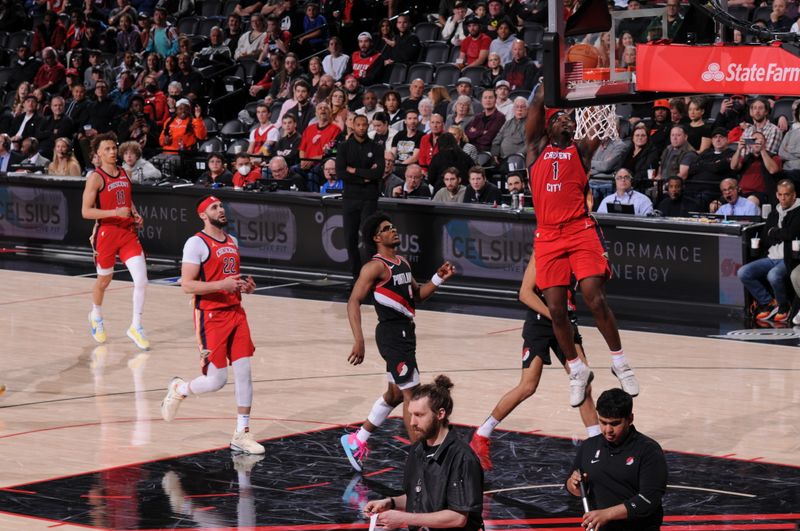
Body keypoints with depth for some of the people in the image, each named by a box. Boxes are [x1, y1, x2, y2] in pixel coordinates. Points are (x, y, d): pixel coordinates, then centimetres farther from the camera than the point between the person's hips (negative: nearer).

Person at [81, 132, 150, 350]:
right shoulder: (96, 177, -11)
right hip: (106, 233, -5)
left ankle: (136, 327, 1)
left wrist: (136, 216, 6)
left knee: (141, 280, -9)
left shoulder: (124, 173, 9)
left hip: (128, 232, 5)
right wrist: (115, 213, -23)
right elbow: (86, 211, -15)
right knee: (104, 280, 13)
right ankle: (96, 317, 42)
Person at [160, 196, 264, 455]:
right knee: (216, 380, -7)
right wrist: (222, 285, -25)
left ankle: (241, 435, 6)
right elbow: (187, 285, -16)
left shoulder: (232, 241, 15)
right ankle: (179, 389, 24)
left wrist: (244, 286, 7)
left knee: (244, 373, 0)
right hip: (211, 316, -7)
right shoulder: (196, 243, -10)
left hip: (235, 312, 7)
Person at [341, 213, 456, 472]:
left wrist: (439, 278, 7)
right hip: (392, 333, -10)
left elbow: (416, 294, 24)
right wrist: (359, 341, -27)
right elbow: (353, 302, -18)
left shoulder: (403, 263, 14)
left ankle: (356, 441, 32)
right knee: (411, 395, -7)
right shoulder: (375, 267, -13)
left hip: (404, 332, 10)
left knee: (395, 394, 19)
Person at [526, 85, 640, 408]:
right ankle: (577, 371, 13)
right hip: (547, 235, 2)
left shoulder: (581, 150, 13)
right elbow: (537, 105, 8)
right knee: (555, 308, -1)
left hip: (581, 230, -2)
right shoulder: (537, 148, 15)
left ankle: (619, 361, 0)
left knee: (594, 297, -13)